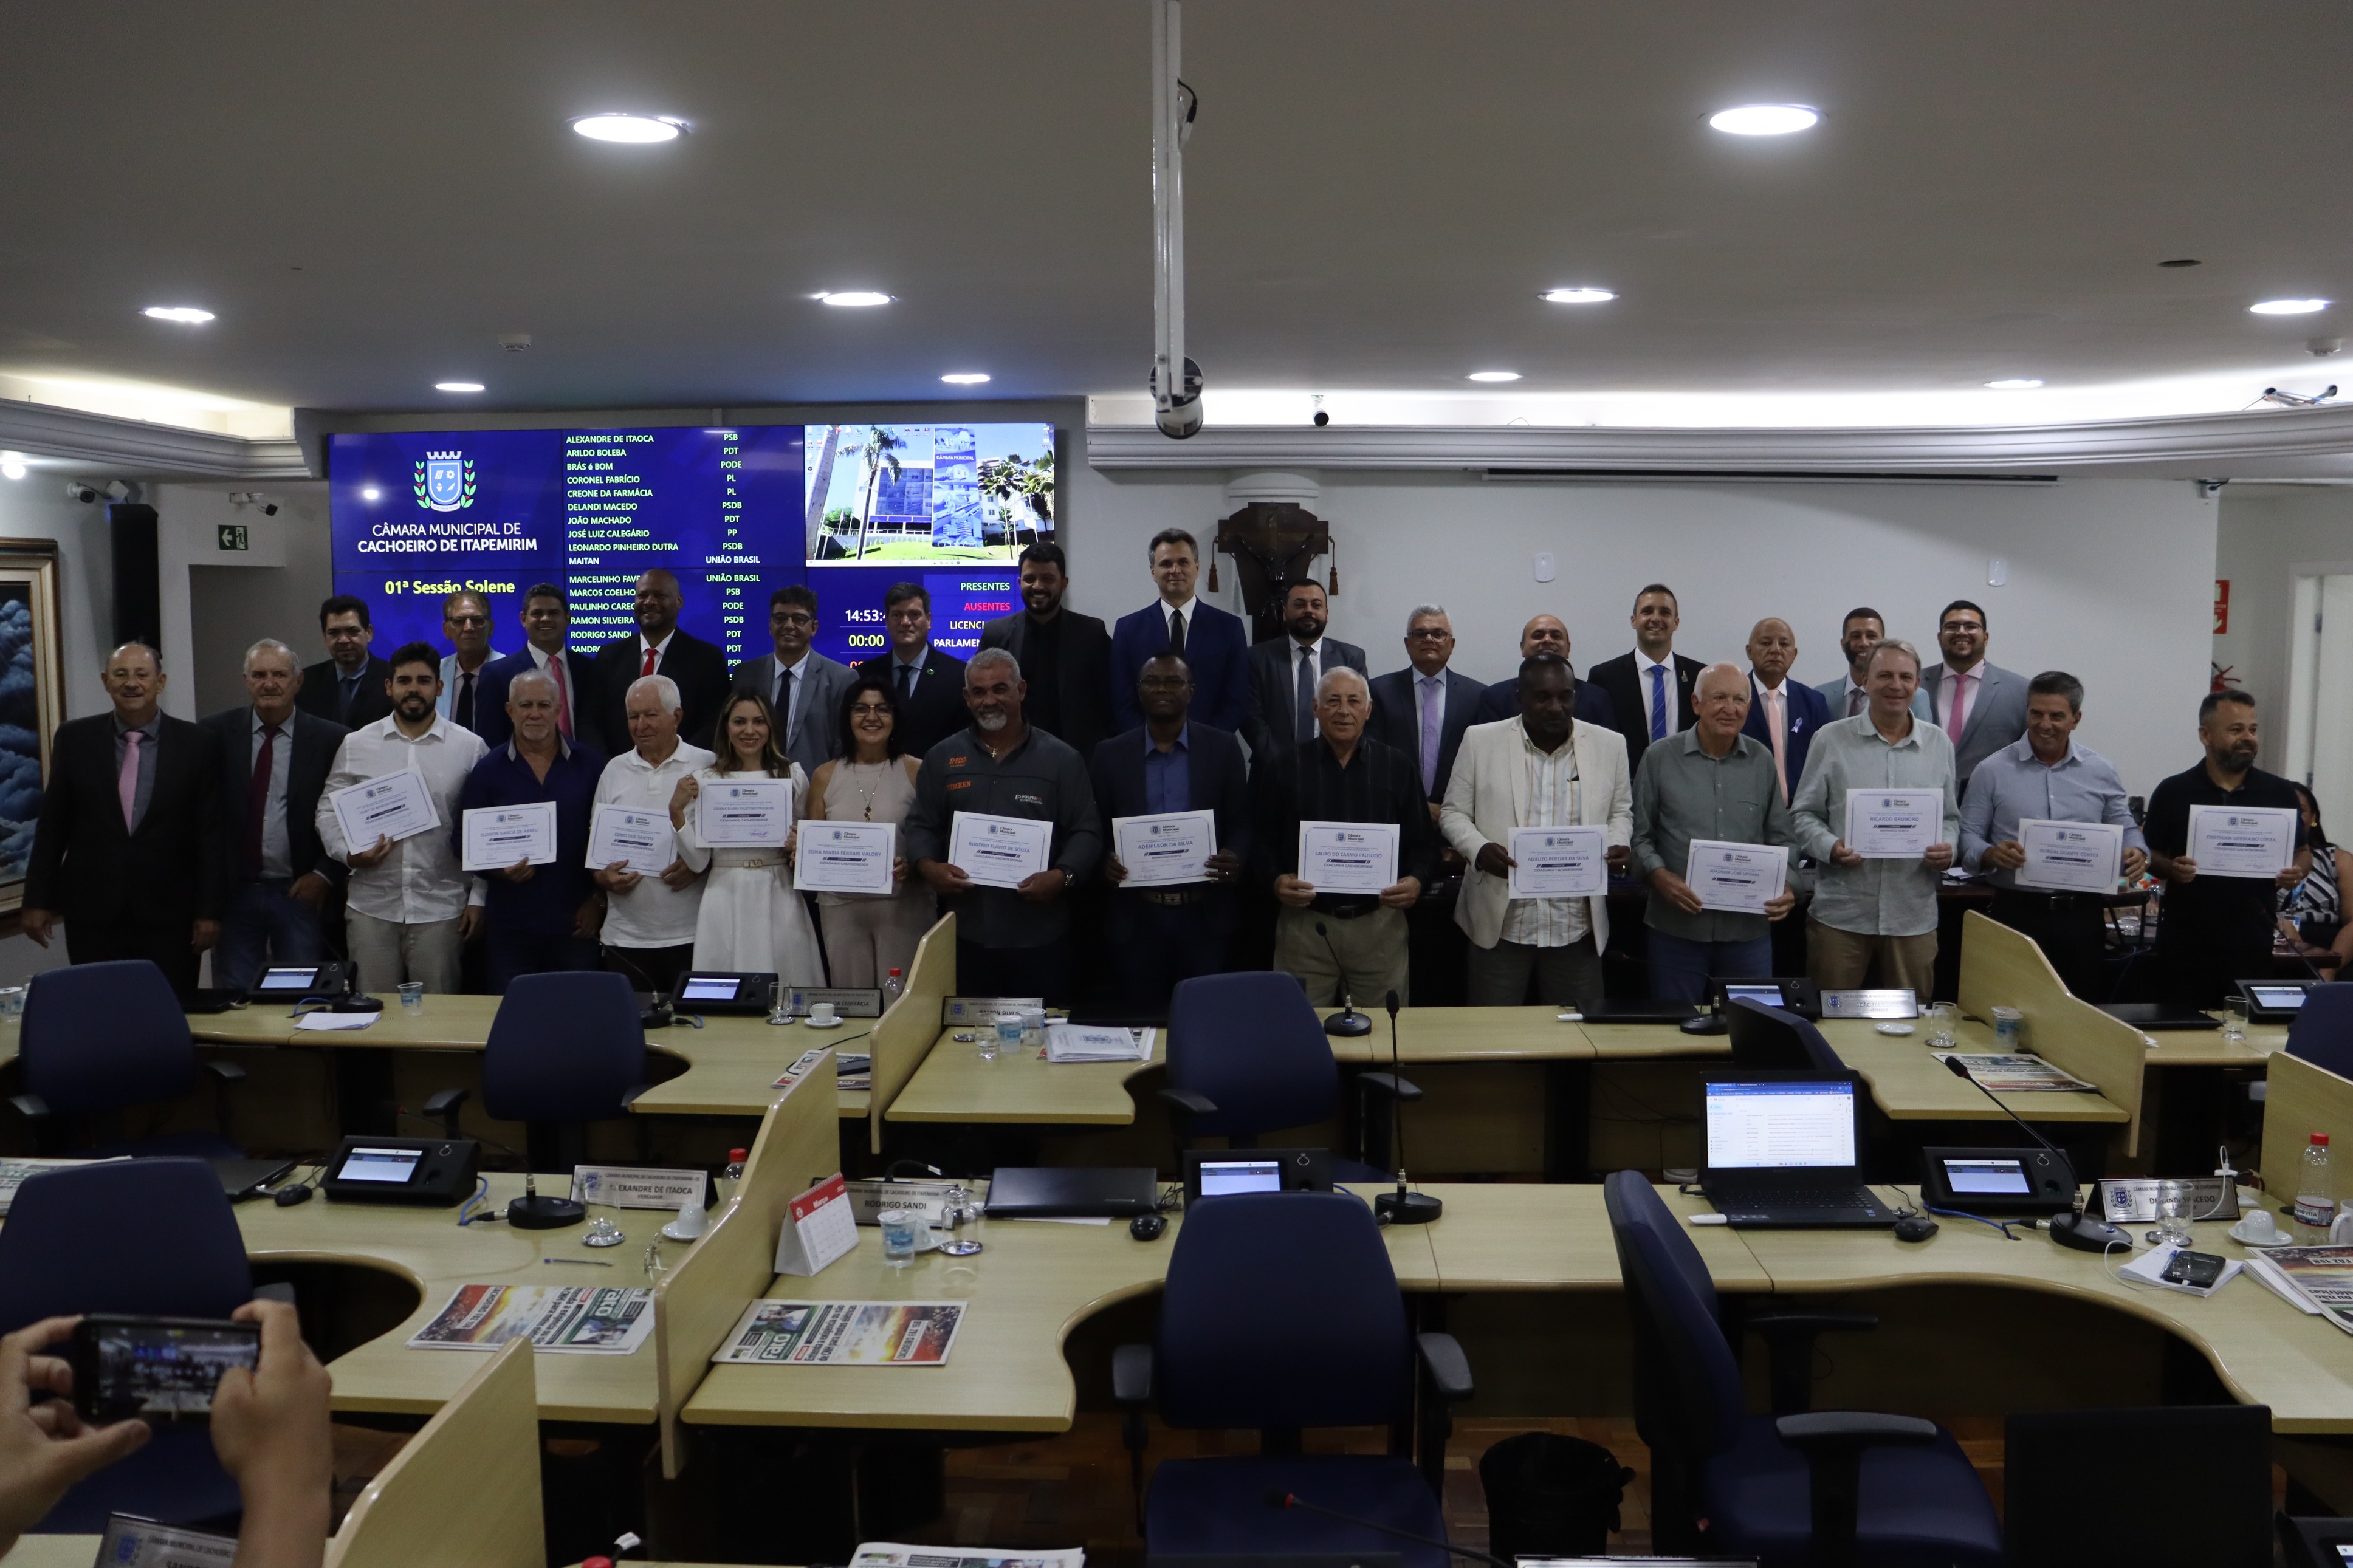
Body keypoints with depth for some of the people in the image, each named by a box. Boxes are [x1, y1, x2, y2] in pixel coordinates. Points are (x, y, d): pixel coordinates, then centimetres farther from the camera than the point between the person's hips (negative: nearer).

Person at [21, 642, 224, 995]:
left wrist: (208, 911, -2)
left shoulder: (197, 743, -1)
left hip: (170, 916, -1)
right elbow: (52, 824, 8)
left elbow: (211, 833, 0)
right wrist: (37, 900, 6)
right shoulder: (74, 738, 4)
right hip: (92, 914, 1)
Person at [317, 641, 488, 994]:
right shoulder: (355, 744, 7)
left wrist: (478, 897, -1)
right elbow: (329, 810, 10)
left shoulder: (471, 748, 2)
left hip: (441, 910, -1)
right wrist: (349, 853, -9)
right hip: (371, 907, 1)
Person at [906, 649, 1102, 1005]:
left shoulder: (1061, 759, 3)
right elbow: (921, 826, 12)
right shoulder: (942, 758, 11)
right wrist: (928, 866, -7)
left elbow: (1086, 831, 1)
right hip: (964, 933, 2)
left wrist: (1063, 876, -15)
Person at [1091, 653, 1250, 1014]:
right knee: (1142, 1019, 5)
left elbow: (1241, 824, 5)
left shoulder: (1223, 749, 4)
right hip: (1136, 917, 1)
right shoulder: (1110, 755, 5)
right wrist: (1105, 860, -13)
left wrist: (1235, 859, -15)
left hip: (1204, 917, 0)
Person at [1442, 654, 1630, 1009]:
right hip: (1500, 925, -1)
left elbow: (1621, 812, 16)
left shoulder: (1609, 745, 4)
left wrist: (1617, 846, -6)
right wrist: (1479, 849, -15)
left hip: (1577, 927, 1)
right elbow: (1454, 813, 5)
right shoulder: (1481, 741, 0)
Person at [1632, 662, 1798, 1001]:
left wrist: (1787, 887, -5)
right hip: (1676, 928, -2)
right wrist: (1660, 876, -15)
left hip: (1749, 931, 2)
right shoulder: (1660, 758, 1)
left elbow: (1781, 840, 11)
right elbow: (1640, 835, 2)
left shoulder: (1762, 762, 8)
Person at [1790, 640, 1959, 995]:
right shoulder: (1831, 739, 2)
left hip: (1914, 916, 2)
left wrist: (1947, 847, -6)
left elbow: (1950, 817, 16)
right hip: (1839, 914, -2)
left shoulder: (1939, 744, 10)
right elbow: (1804, 813, 3)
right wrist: (1830, 847, -15)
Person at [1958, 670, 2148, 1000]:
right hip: (2017, 913, -2)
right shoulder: (1993, 771, 2)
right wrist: (1991, 855, -20)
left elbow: (2125, 828, 15)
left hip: (2083, 915, 2)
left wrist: (2136, 852, -7)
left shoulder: (2101, 772, 9)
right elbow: (1968, 837, 1)